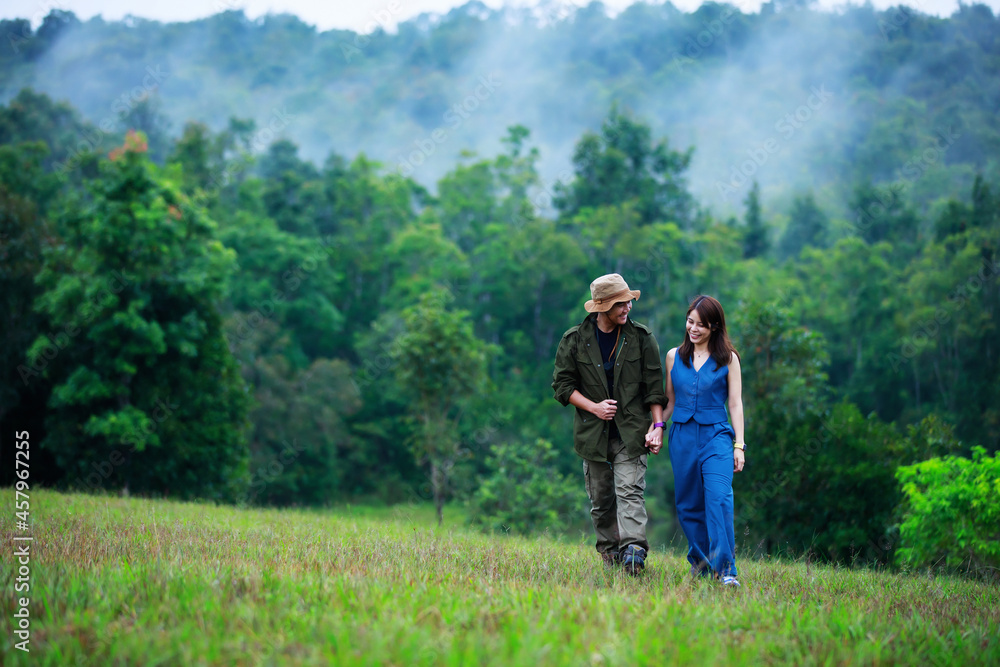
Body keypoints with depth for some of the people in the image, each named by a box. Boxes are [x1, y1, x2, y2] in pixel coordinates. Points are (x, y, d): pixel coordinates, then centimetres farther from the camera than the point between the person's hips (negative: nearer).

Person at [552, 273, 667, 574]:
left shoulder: (641, 337, 2)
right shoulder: (574, 340, 0)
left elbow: (654, 384, 5)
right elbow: (562, 384, 4)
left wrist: (658, 424, -3)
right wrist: (594, 407, -9)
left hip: (630, 432, -1)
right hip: (593, 433, 1)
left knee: (630, 491, -14)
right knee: (601, 498, 7)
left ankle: (633, 550, -22)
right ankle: (609, 550, 21)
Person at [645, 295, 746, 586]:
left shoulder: (728, 359, 4)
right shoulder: (674, 356, 11)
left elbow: (735, 404, 3)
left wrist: (739, 445, -1)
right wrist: (655, 428, 6)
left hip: (716, 436, -3)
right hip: (682, 436, 3)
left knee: (718, 498, -19)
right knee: (688, 504, 6)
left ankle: (725, 569, -20)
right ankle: (699, 565, 19)